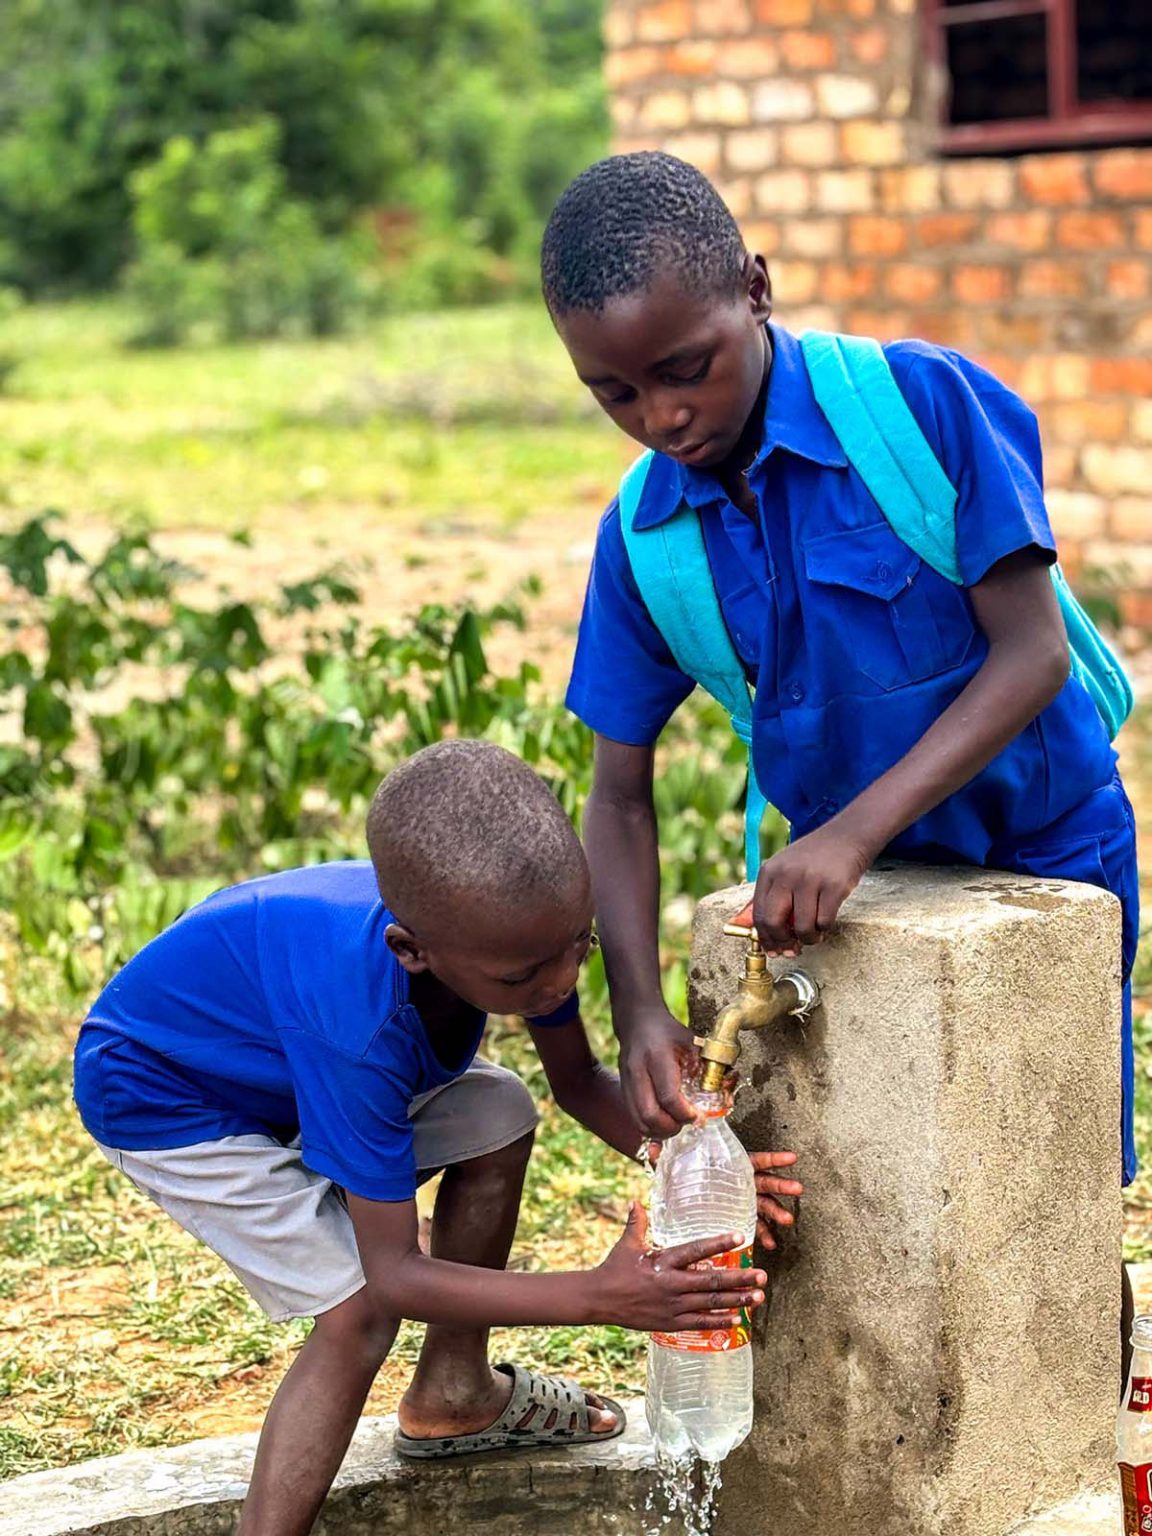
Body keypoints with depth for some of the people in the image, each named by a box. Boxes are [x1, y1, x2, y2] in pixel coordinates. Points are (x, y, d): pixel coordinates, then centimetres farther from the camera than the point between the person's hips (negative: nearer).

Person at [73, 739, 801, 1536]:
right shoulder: (361, 1025, -43)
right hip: (161, 1094, -7)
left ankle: (453, 1396, 19)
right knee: (361, 1308, -18)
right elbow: (393, 1275, -34)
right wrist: (600, 1297, -43)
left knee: (500, 1120, 1)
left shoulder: (523, 919, -25)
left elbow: (580, 1080, -6)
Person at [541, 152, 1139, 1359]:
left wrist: (854, 831, -32)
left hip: (1042, 843, -3)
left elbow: (1032, 652, -23)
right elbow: (619, 791, -6)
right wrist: (640, 1013, -19)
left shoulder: (927, 401, -23)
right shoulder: (643, 538, -10)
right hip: (849, 875, 4)